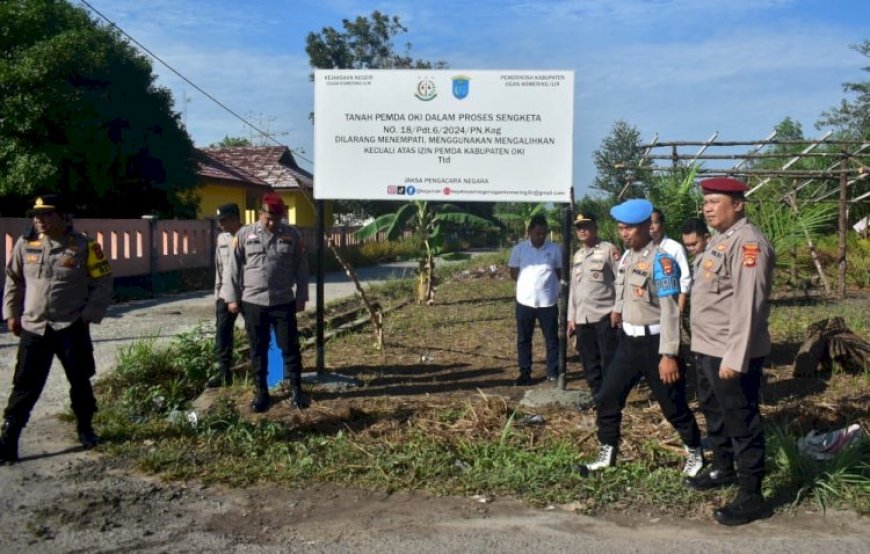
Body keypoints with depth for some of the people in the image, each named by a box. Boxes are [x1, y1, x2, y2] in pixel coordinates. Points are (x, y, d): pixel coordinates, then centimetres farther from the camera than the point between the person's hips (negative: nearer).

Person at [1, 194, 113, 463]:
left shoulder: (85, 247, -7)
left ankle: (85, 429, 30)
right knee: (25, 386, 2)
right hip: (33, 329, 2)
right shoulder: (25, 245, 2)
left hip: (72, 329, -2)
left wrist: (88, 315, -8)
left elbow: (103, 284, -3)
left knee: (80, 383, 11)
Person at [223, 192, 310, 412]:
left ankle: (296, 390, 16)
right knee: (258, 351, 8)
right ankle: (261, 393, 20)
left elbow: (301, 268, 5)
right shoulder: (244, 235, -1)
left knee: (290, 348, 4)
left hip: (283, 303, 0)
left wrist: (301, 297, 3)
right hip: (253, 303, 0)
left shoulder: (293, 235, 1)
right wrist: (232, 298, 1)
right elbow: (233, 267, 3)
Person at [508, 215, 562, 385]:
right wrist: (530, 282, -1)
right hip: (525, 301, 1)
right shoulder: (519, 249, -1)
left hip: (548, 302, 0)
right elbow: (513, 274, 4)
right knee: (523, 339, 8)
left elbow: (560, 274, 8)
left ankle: (553, 373, 18)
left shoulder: (555, 249, -1)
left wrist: (544, 281, -2)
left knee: (552, 339, 7)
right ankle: (525, 373, 19)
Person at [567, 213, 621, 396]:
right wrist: (571, 317, 14)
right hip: (582, 318, 7)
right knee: (589, 362, 11)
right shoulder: (577, 255, 16)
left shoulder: (609, 250, -4)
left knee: (609, 361, -2)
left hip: (605, 315, -6)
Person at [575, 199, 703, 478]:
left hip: (653, 342, -7)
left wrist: (668, 354, -24)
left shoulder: (661, 260, -17)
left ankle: (695, 454, 29)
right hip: (628, 340, 7)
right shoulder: (626, 257, 7)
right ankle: (607, 454, 22)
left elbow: (669, 310, -21)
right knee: (607, 398, 8)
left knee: (673, 405, 8)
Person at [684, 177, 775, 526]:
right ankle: (723, 470, 43)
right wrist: (708, 348, 19)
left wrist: (735, 357, -27)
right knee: (714, 412, 24)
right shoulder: (719, 238, 13)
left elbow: (747, 304, -25)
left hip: (732, 354, -10)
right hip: (709, 349, 10)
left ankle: (751, 497, 12)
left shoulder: (747, 242, -18)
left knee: (741, 421, 0)